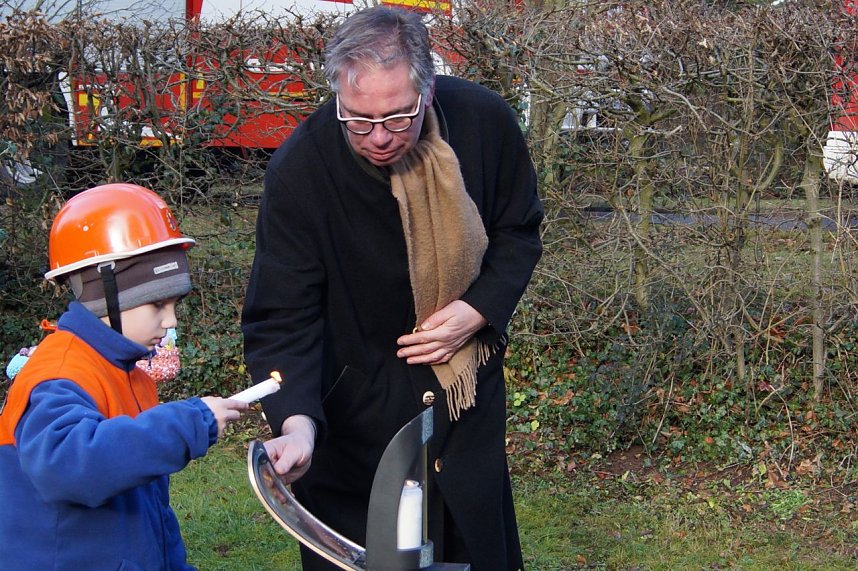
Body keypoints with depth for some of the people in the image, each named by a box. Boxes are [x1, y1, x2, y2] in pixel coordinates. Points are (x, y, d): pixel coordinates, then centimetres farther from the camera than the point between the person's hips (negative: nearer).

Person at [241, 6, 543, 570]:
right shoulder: (299, 170, -25)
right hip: (355, 412, -3)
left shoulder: (485, 122, -16)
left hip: (469, 395, 3)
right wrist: (296, 422, -39)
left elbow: (519, 234, 1)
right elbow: (282, 319, -23)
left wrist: (480, 310, -16)